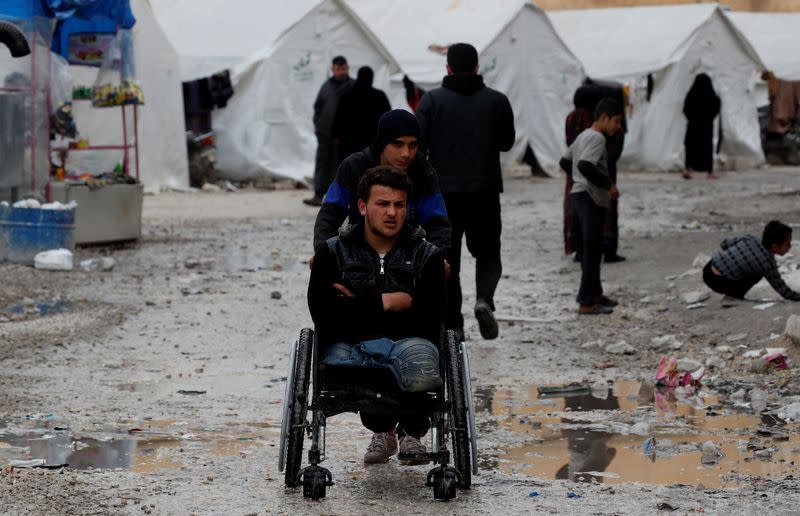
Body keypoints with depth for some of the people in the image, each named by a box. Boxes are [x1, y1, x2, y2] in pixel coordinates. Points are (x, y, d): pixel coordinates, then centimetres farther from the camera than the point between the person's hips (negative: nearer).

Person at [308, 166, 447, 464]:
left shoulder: (427, 256, 7)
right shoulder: (333, 253, 8)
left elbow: (430, 319, -6)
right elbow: (324, 316, -6)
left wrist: (360, 306, -4)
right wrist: (384, 303, -8)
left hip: (409, 340, -1)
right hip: (349, 343, 1)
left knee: (422, 368, -37)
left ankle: (411, 431, 4)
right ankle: (381, 428, 1)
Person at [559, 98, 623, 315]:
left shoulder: (583, 136, 16)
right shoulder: (597, 138, -15)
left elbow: (565, 162, 23)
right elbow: (585, 165, -28)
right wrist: (608, 184, -20)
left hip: (578, 196, 10)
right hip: (590, 199, -10)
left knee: (590, 250, 18)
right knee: (591, 251, -7)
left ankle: (595, 294, 28)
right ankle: (586, 303, -7)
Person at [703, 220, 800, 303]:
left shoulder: (750, 239, 2)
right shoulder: (768, 264, -13)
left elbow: (724, 244, 14)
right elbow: (784, 291, -7)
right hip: (718, 283, -7)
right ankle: (732, 296, 3)